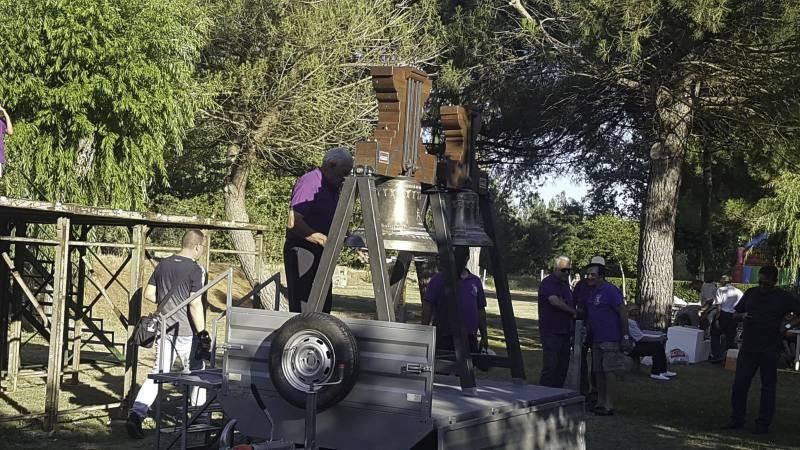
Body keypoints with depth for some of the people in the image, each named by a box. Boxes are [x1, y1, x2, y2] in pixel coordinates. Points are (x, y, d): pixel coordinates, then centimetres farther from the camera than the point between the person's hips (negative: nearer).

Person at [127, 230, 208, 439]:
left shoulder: (163, 265, 7)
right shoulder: (195, 269, -13)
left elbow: (149, 294, 10)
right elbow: (195, 304, -17)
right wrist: (203, 333, -14)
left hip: (163, 328, 6)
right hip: (185, 331, -6)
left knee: (158, 373, 9)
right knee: (195, 374, 11)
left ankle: (136, 415, -4)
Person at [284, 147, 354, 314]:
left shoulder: (332, 187, 13)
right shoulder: (309, 183, -16)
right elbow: (293, 223, -23)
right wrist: (323, 240, -26)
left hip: (320, 253, 9)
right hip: (302, 251, -9)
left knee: (324, 304, 12)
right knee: (303, 308, -9)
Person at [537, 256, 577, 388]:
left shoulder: (565, 283, 18)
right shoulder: (548, 283, -10)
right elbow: (555, 301, -25)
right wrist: (574, 311, -13)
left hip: (564, 331, 9)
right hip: (550, 331, -8)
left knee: (563, 366, 10)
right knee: (550, 365, -10)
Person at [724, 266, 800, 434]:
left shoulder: (783, 297, -1)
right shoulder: (750, 293, 9)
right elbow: (735, 314, 14)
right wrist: (742, 316, -7)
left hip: (770, 350, -3)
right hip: (748, 347, 3)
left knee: (768, 387, 5)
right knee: (739, 384, 1)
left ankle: (763, 424, 14)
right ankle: (737, 420, 13)